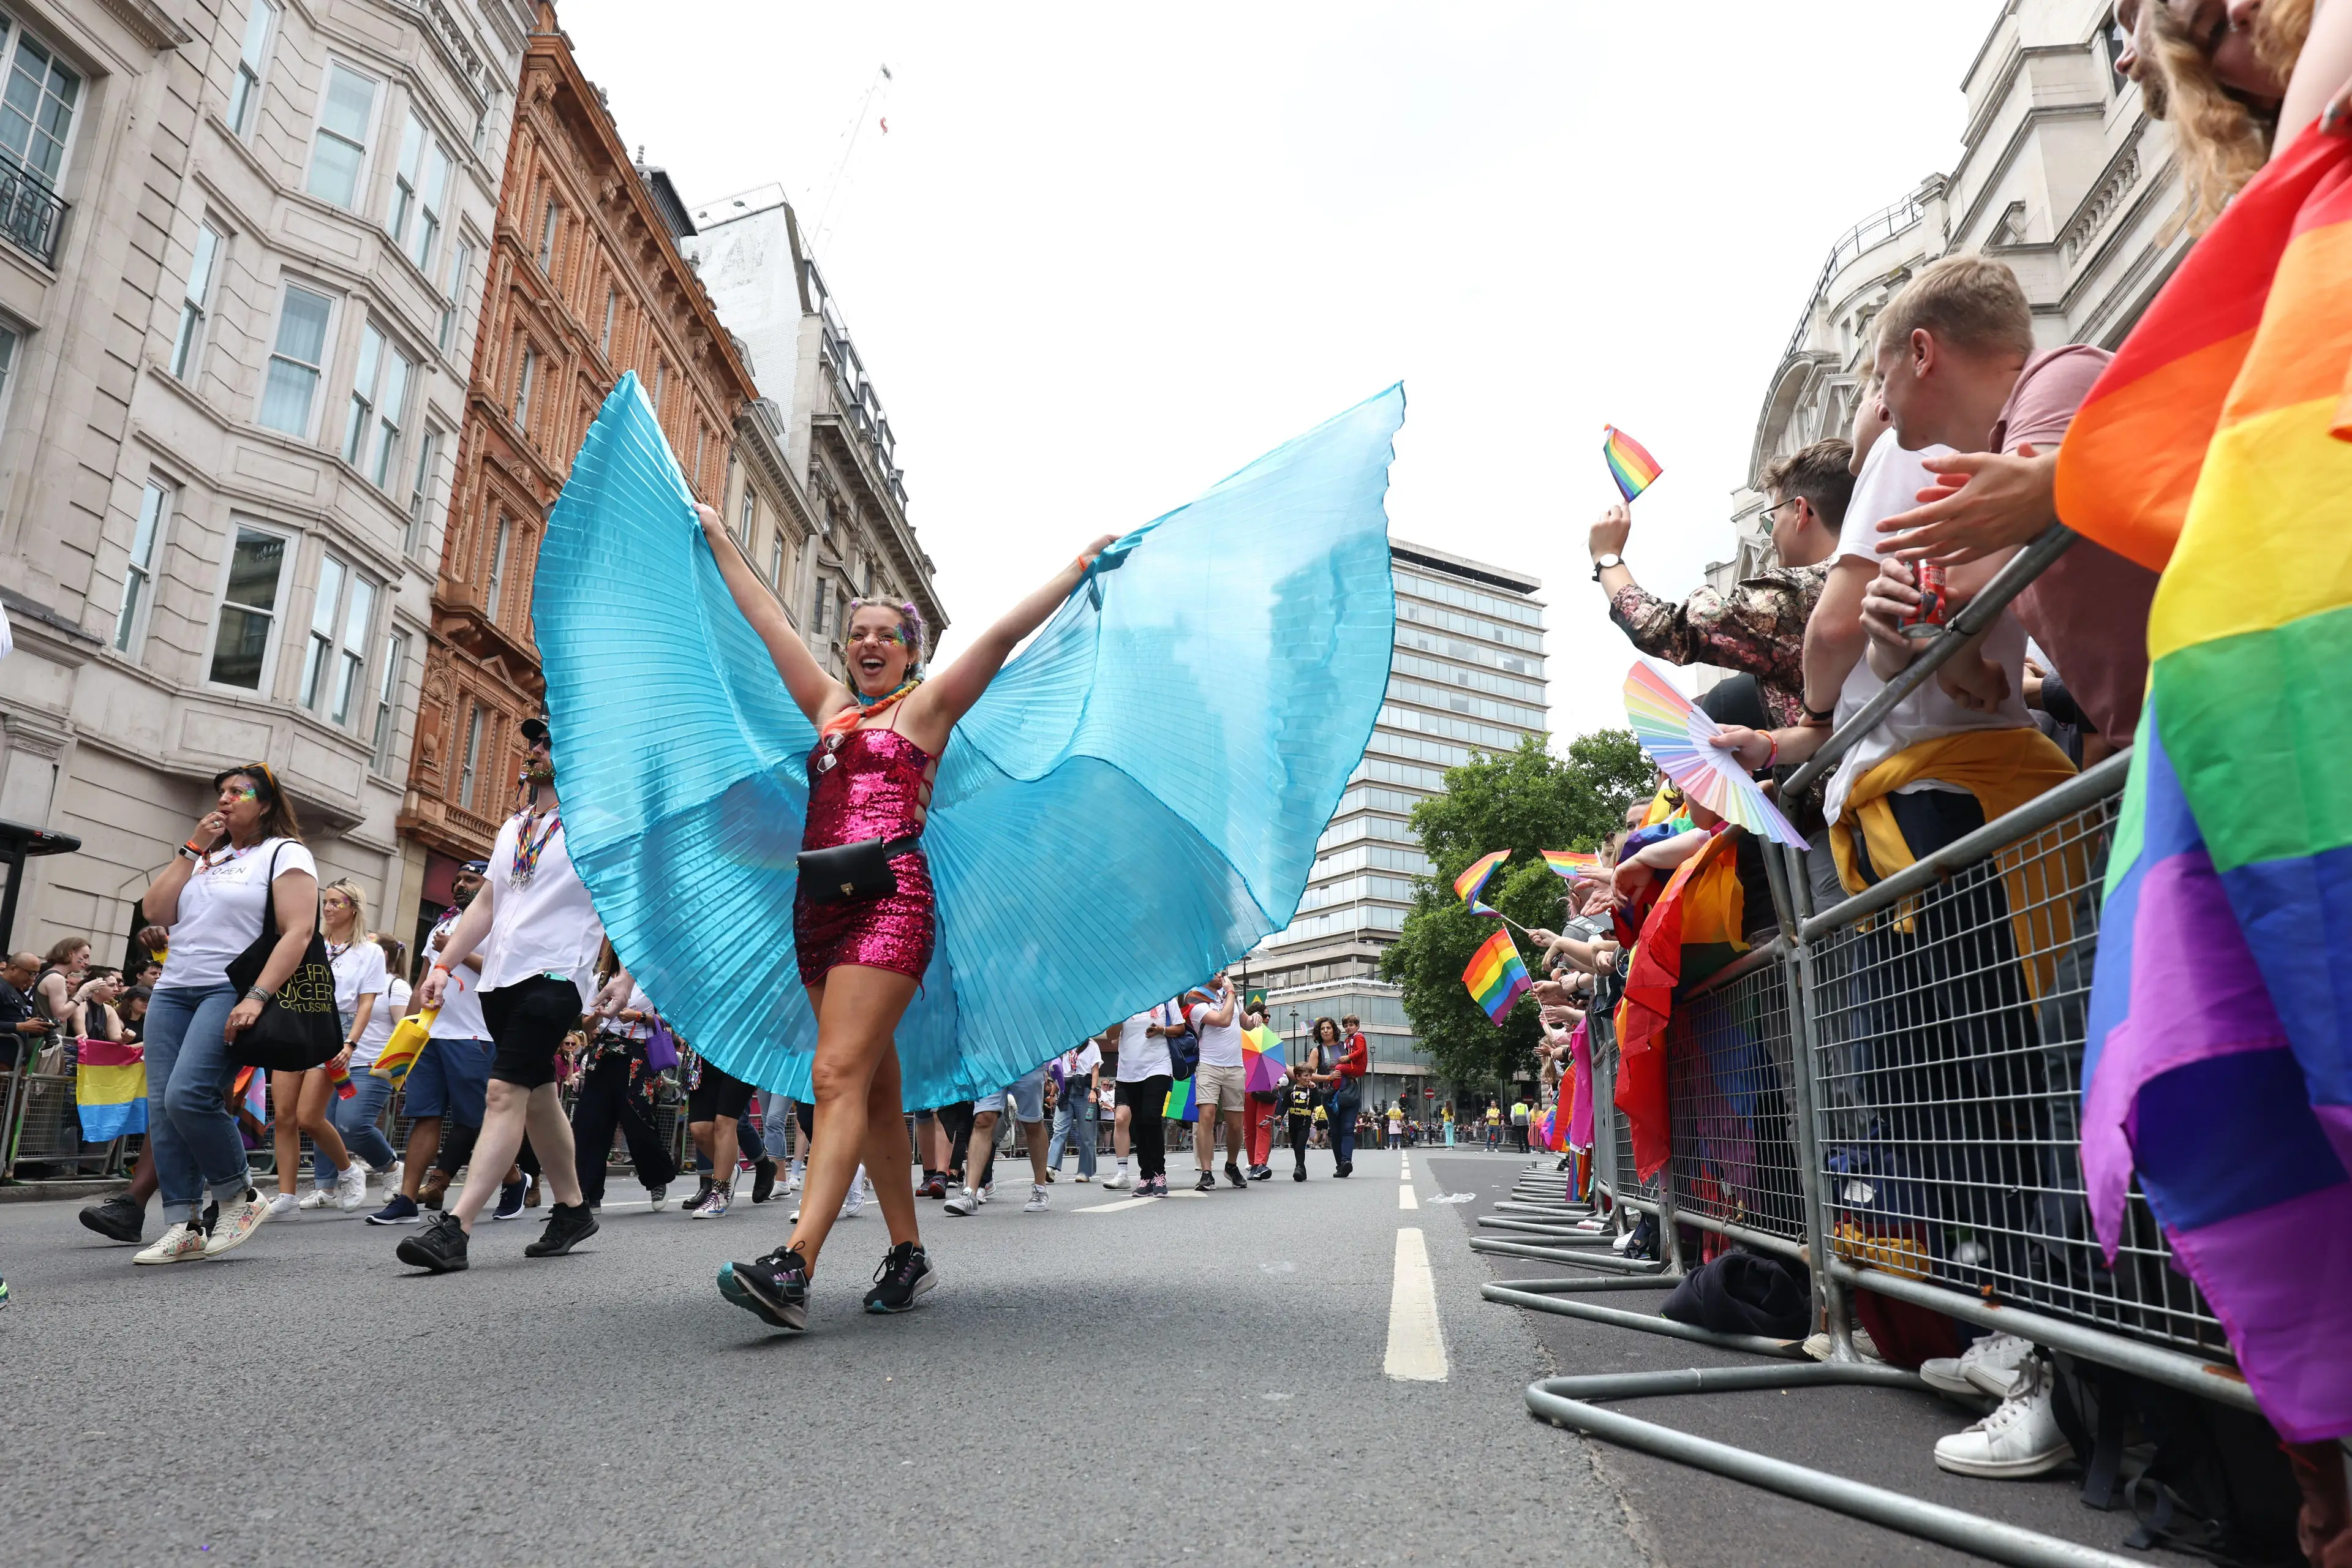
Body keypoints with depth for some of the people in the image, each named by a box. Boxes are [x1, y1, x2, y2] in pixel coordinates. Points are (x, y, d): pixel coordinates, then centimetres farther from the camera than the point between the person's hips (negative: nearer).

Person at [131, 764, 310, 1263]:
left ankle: (240, 1196, -3)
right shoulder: (206, 857, 22)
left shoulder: (285, 853, 1)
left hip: (232, 993, -7)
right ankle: (186, 1226, 2)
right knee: (163, 1108, -2)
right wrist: (193, 849, 6)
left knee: (188, 1096, -22)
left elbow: (299, 932, -11)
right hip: (173, 991, 7)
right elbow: (155, 911, 10)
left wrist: (257, 998, -21)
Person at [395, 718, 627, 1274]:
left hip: (554, 976, -8)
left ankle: (455, 1228, -19)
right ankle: (571, 1210, 24)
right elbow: (485, 904, 21)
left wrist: (625, 977, -16)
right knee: (537, 1096, 13)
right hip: (500, 978, 8)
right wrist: (443, 966, 12)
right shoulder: (513, 828, 19)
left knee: (506, 1091, -16)